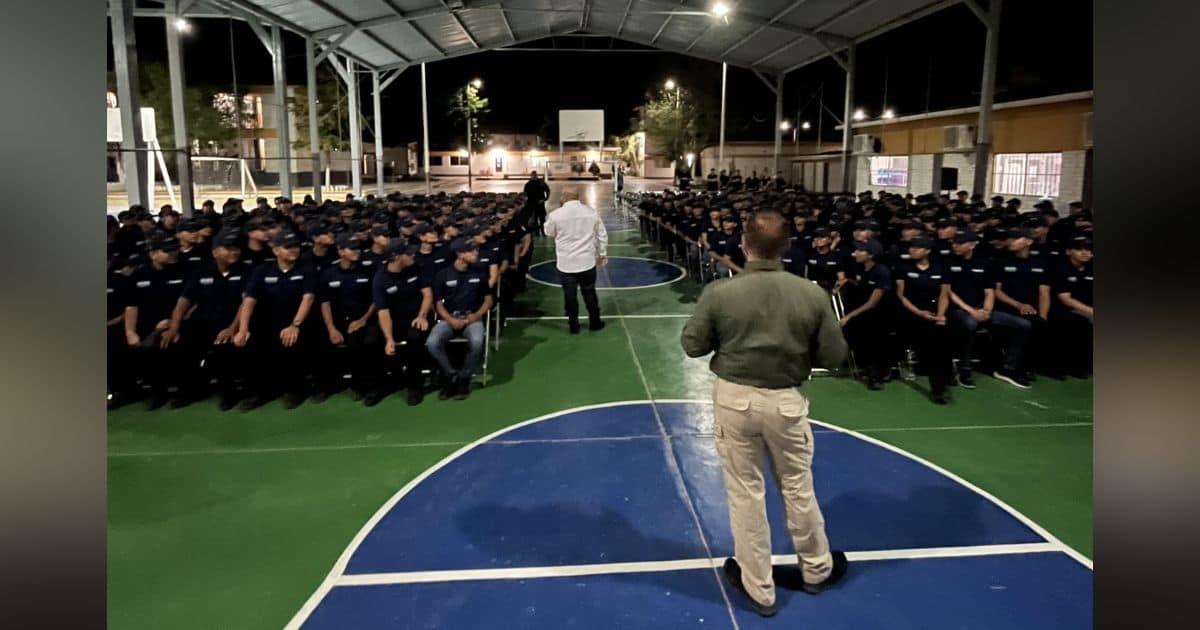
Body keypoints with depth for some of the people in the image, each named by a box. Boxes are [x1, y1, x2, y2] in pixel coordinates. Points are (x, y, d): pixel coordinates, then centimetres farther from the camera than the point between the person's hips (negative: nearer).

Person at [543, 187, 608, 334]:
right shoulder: (592, 211, -4)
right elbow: (602, 235, 3)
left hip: (566, 263, -2)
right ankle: (594, 322, 26)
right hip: (587, 261, 2)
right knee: (589, 293, 15)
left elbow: (549, 233, 8)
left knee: (569, 295, 10)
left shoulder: (556, 214, -10)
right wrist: (602, 254, 15)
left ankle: (573, 325, 18)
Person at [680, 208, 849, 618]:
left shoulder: (720, 292, -15)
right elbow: (834, 357, -4)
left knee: (744, 493, 13)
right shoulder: (812, 294, -11)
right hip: (787, 400, 1)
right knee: (798, 488, 21)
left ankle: (758, 588, 28)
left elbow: (692, 346, -6)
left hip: (734, 398, -1)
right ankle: (817, 568, 43)